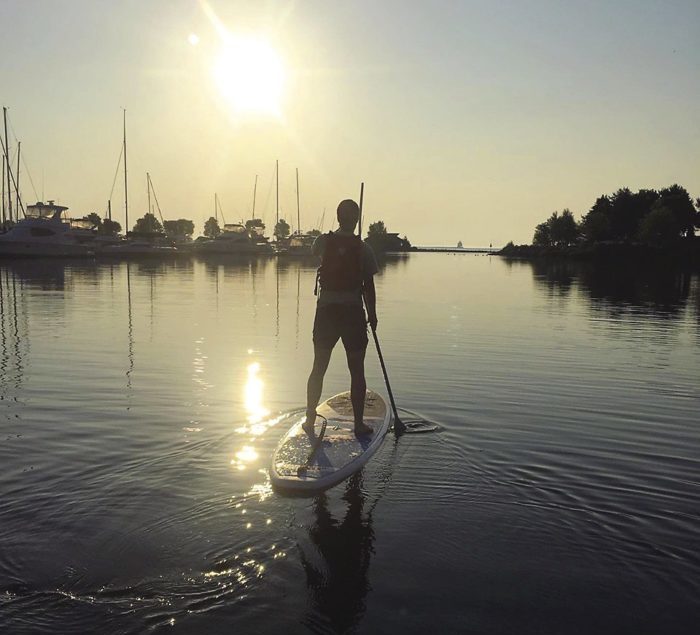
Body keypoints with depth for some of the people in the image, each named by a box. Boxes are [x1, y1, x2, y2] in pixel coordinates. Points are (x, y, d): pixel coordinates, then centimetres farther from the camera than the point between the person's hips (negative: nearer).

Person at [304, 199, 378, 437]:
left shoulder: (324, 241, -2)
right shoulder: (363, 249, -8)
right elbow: (369, 286, -5)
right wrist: (372, 314, 7)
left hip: (326, 310, 2)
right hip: (353, 312, -2)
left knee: (318, 368, 14)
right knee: (357, 371, 8)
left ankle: (310, 419, 20)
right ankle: (359, 424, 12)